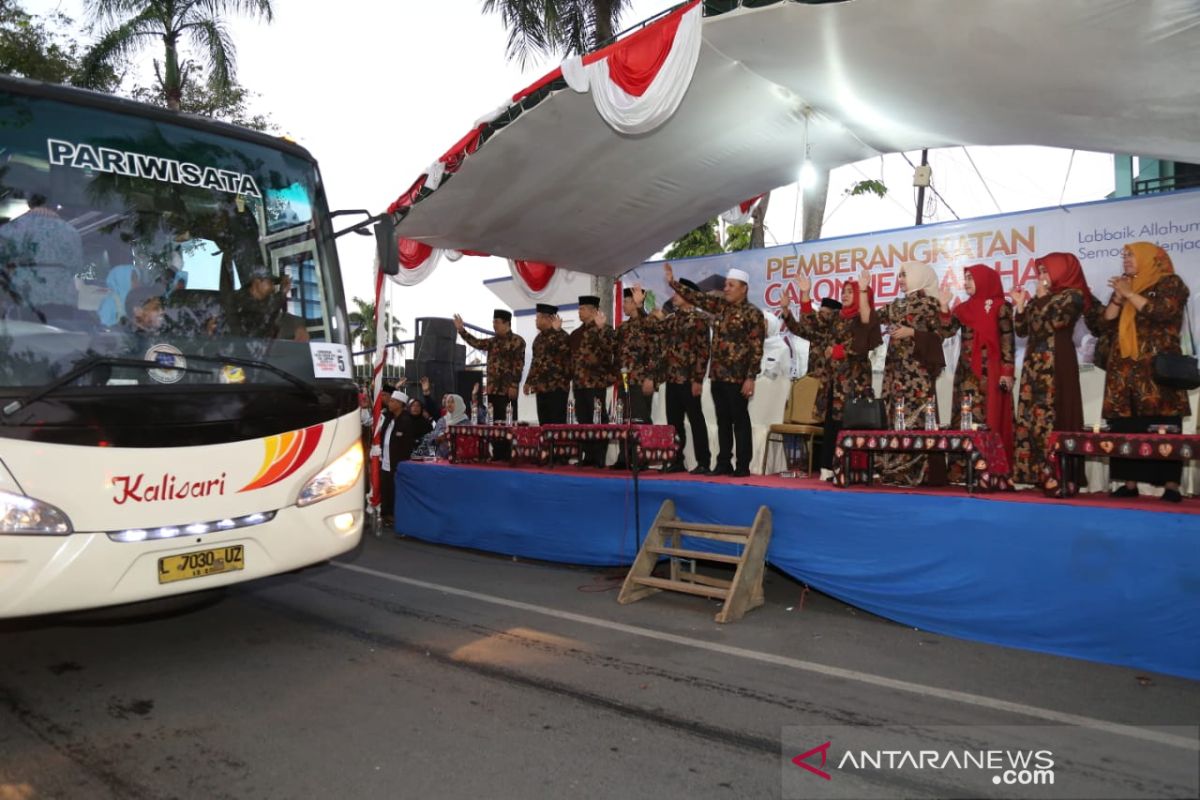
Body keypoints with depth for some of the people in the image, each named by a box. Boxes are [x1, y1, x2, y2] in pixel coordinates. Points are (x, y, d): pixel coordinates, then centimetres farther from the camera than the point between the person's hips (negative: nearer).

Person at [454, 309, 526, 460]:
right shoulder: (493, 342, 18)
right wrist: (461, 330, 0)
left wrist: (514, 385, -19)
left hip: (508, 389, -7)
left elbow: (519, 365, -13)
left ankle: (509, 455, 0)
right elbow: (477, 343, 10)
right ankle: (498, 455, 15)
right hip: (493, 388, 8)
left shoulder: (517, 341, -6)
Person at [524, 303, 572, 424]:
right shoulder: (539, 337, 18)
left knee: (557, 423, -6)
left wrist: (556, 330, -26)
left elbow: (564, 350, -26)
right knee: (544, 423, 10)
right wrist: (529, 381, 22)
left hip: (556, 387, -8)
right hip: (541, 387, 8)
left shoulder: (560, 335, -7)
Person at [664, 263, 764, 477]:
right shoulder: (720, 305, 12)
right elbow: (696, 297, 14)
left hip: (738, 377, -6)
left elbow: (757, 349, -12)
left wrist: (751, 378, -17)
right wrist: (672, 281, 5)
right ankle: (724, 463, 17)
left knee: (740, 421, 0)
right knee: (723, 421, 11)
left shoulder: (752, 313, -8)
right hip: (717, 375, 7)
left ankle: (743, 466, 6)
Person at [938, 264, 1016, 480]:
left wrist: (1007, 372, -12)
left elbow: (1008, 341, -5)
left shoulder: (1000, 306, -1)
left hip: (990, 373, -5)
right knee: (963, 419, 2)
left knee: (988, 419, -5)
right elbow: (946, 332, 2)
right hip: (966, 372, 5)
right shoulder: (963, 308, 13)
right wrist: (944, 307, -6)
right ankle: (960, 469, 5)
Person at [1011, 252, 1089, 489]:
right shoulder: (1039, 298, 18)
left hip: (1056, 362, -7)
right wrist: (1020, 304, 7)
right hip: (1034, 363, 8)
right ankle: (1036, 473, 5)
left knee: (1053, 415, -10)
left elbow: (1048, 325, -12)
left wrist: (1041, 300, -3)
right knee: (1030, 417, 3)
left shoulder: (1073, 296, -3)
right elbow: (1021, 330, 16)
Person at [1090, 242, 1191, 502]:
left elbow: (1163, 312, -13)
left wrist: (1129, 294, -8)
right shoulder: (1124, 288, 21)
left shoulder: (1170, 283, 5)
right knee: (1126, 427, -2)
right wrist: (1118, 297, 1)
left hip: (1157, 366, -5)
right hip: (1124, 368, 5)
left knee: (1162, 425, -10)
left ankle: (1171, 484, -9)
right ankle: (1129, 482, 0)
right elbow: (1107, 325, 12)